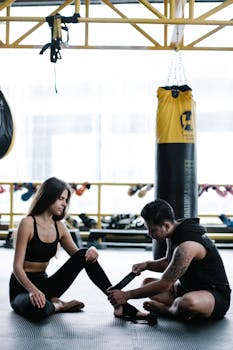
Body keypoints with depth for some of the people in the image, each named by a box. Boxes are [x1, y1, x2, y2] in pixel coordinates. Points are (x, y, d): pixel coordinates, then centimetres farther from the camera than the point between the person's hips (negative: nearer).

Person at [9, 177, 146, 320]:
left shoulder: (59, 226, 5)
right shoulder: (28, 223, -15)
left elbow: (78, 254, 7)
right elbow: (17, 266, -19)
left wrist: (91, 251, -18)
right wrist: (33, 290, -38)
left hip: (44, 283, 6)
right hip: (23, 287, -6)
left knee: (85, 255, -14)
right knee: (37, 307, -43)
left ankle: (119, 303, -14)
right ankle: (60, 306, -8)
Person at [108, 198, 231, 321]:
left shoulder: (187, 246, -29)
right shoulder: (175, 230, 0)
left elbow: (164, 285, -25)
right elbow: (169, 262, 18)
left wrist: (127, 295, -21)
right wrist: (147, 265, -1)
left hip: (217, 295, -9)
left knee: (188, 302, -41)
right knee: (147, 283, 9)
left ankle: (165, 309, -8)